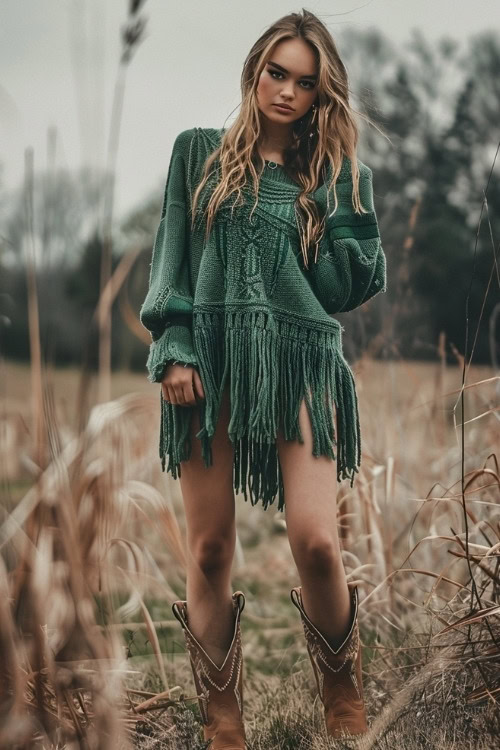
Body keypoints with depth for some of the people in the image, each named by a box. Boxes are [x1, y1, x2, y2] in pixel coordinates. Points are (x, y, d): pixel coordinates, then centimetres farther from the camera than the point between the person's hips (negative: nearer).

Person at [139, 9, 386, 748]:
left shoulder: (335, 173, 11)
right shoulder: (199, 153, 11)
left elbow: (357, 286, 6)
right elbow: (171, 255, 8)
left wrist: (335, 203, -2)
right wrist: (173, 348, -4)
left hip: (300, 361, 0)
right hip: (210, 360, 1)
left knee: (316, 540, -13)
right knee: (210, 549, 1)